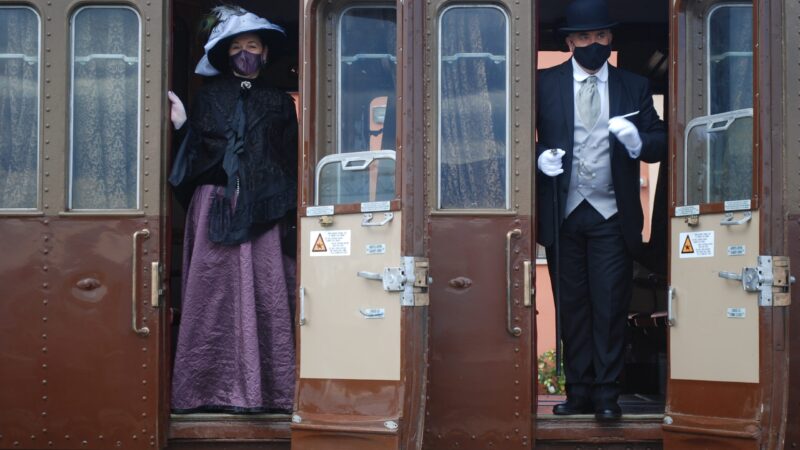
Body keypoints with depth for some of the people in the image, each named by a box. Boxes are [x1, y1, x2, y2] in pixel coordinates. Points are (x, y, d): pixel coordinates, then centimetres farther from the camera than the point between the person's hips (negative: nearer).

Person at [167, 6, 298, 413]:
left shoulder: (279, 103, 13)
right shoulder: (209, 95, 13)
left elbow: (291, 165, 10)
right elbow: (196, 151, 6)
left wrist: (290, 213, 2)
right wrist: (182, 123, -11)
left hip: (261, 213, 0)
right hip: (215, 207, 0)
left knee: (265, 295, -5)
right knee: (213, 294, -4)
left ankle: (267, 388, -3)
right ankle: (209, 387, -1)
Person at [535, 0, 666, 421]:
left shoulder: (634, 87, 7)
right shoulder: (544, 83, 4)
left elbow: (660, 144, 4)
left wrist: (637, 141, -16)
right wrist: (540, 155, -14)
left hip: (611, 216, 0)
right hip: (562, 213, 0)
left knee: (610, 307, -3)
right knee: (571, 307, 5)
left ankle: (606, 395, 4)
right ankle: (578, 391, 13)